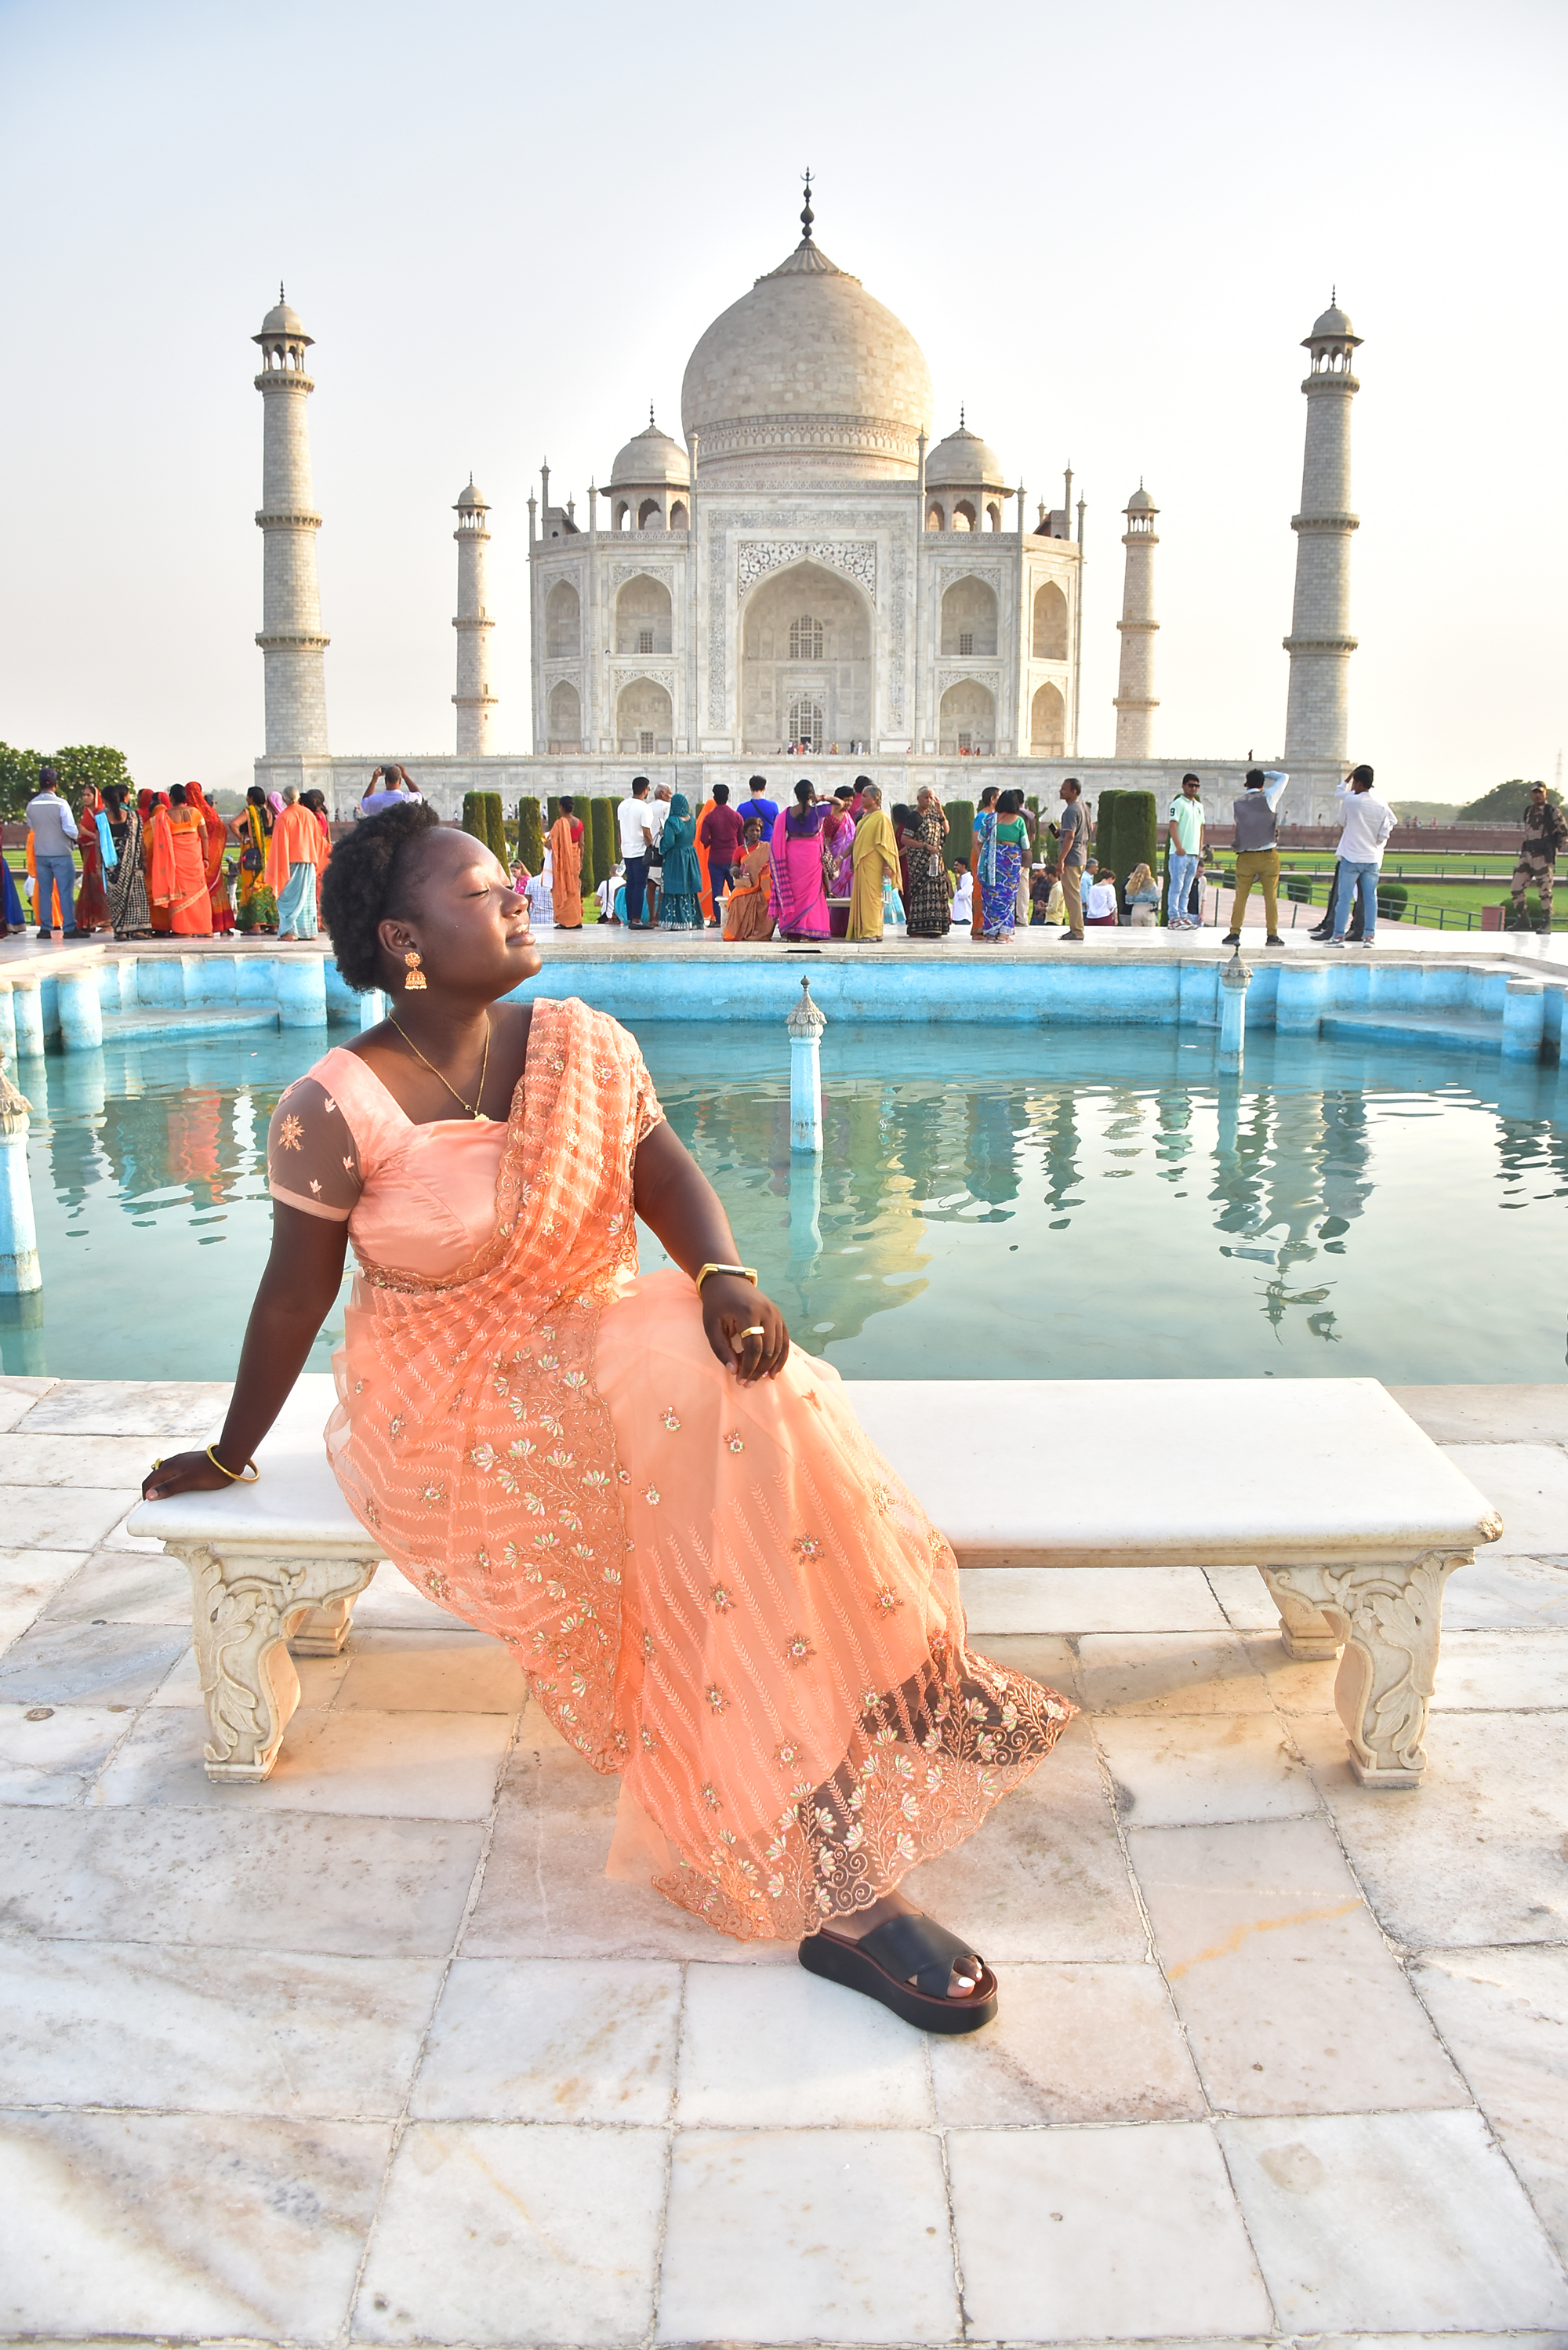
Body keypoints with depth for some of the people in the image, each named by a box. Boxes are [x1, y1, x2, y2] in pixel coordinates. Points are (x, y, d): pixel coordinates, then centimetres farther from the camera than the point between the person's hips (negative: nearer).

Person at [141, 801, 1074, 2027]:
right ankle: (833, 1888, -21)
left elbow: (669, 1177, -6)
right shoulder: (335, 1111, -13)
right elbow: (293, 1299, -4)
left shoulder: (584, 1043, 0)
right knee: (701, 1447, -28)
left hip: (601, 1352, 5)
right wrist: (229, 1457, 5)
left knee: (730, 1392, -28)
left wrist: (723, 1275, -27)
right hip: (451, 1416, -4)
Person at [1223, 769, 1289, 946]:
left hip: (1246, 857, 1)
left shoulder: (1238, 804, 2)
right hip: (1268, 855, -1)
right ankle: (1272, 935, 3)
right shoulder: (1268, 798, -3)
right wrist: (1266, 773, 19)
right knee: (1271, 897, 3)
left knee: (1240, 897, 7)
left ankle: (1234, 933, 3)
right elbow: (1284, 777, 9)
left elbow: (1239, 824, 11)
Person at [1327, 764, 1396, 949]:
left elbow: (1338, 793, 12)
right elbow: (1384, 834, 2)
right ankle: (1369, 936, 6)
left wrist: (1349, 777, 24)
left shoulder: (1352, 800, -10)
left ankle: (1338, 935, 0)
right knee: (1370, 897, 6)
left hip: (1351, 858, -3)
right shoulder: (1382, 805, 1)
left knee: (1344, 897, 1)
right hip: (1373, 859, 3)